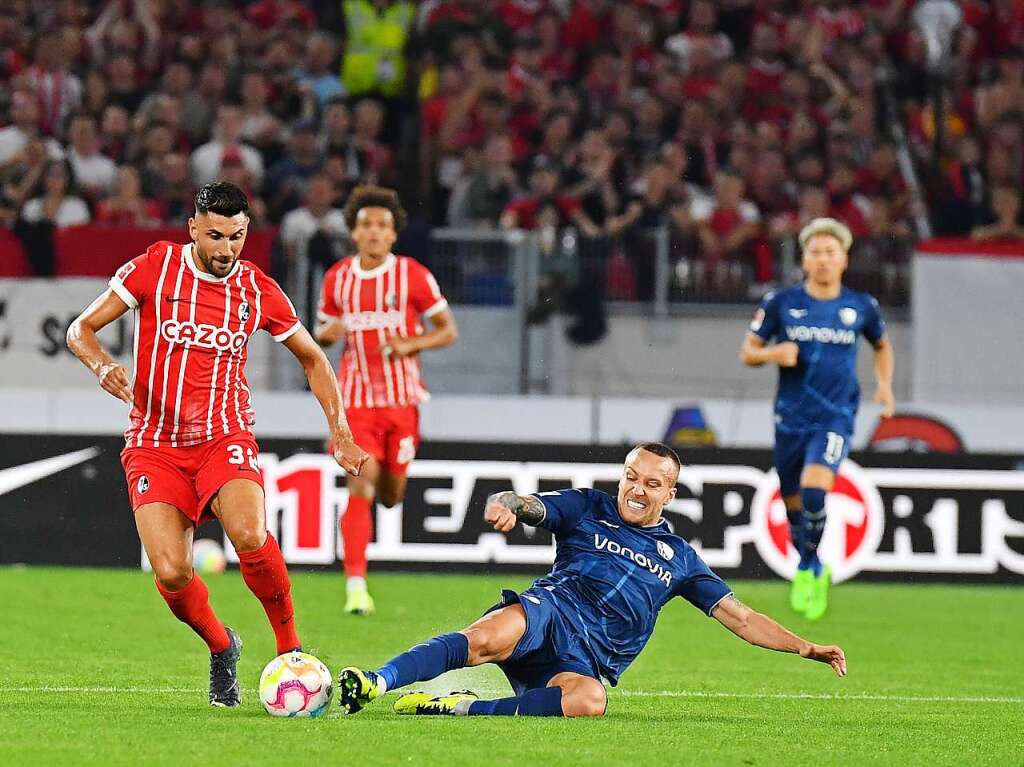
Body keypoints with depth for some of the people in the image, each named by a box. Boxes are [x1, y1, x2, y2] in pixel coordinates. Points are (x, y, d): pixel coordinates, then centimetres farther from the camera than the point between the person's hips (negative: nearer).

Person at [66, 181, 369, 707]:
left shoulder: (258, 290, 2)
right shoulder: (154, 268, -3)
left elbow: (312, 358, 18)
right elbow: (81, 328, 2)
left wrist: (339, 431, 9)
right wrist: (102, 365, -20)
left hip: (225, 437, 0)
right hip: (154, 443, 0)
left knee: (249, 535, -30)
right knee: (171, 573, -17)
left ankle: (290, 648, -9)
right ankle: (220, 648, 15)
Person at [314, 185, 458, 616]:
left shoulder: (413, 276, -4)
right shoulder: (337, 278, 4)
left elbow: (448, 331, 1)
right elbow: (324, 333, 17)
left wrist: (410, 345, -16)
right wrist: (326, 333, -9)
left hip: (401, 398, 0)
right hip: (356, 398, 0)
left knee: (390, 495, 9)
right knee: (360, 487, -15)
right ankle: (356, 587, -17)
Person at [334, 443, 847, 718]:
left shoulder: (678, 557, 23)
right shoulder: (588, 509, 18)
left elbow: (741, 619, 24)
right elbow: (529, 506, 1)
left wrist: (806, 648, 12)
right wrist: (506, 504, -25)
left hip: (589, 662, 1)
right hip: (551, 612, -1)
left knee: (589, 701, -38)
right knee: (486, 640, -38)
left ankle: (458, 708, -36)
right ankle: (374, 684, -51)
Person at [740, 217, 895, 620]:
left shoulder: (861, 306, 2)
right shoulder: (782, 302, -1)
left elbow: (882, 346, 22)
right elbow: (748, 352, 4)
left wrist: (884, 384, 5)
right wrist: (773, 353, -18)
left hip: (834, 418, -2)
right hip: (790, 417, 2)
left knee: (813, 490, -24)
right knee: (792, 501, 11)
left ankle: (810, 568, -3)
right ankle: (809, 571, 36)